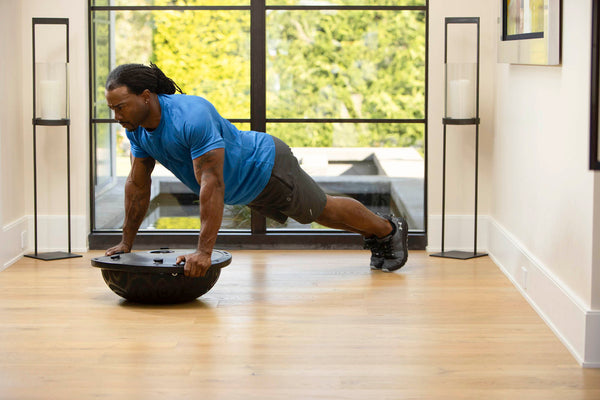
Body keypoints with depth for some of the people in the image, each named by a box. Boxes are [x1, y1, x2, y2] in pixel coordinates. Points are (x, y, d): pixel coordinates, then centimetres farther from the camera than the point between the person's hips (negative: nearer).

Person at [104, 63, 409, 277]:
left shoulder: (191, 117, -42)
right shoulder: (137, 128, -16)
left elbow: (212, 184, -45)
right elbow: (138, 184, -4)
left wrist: (204, 251, -47)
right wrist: (126, 242, -3)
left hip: (265, 168, -8)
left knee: (323, 210, 16)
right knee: (319, 214, 27)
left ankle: (389, 230, 42)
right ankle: (374, 237, 51)